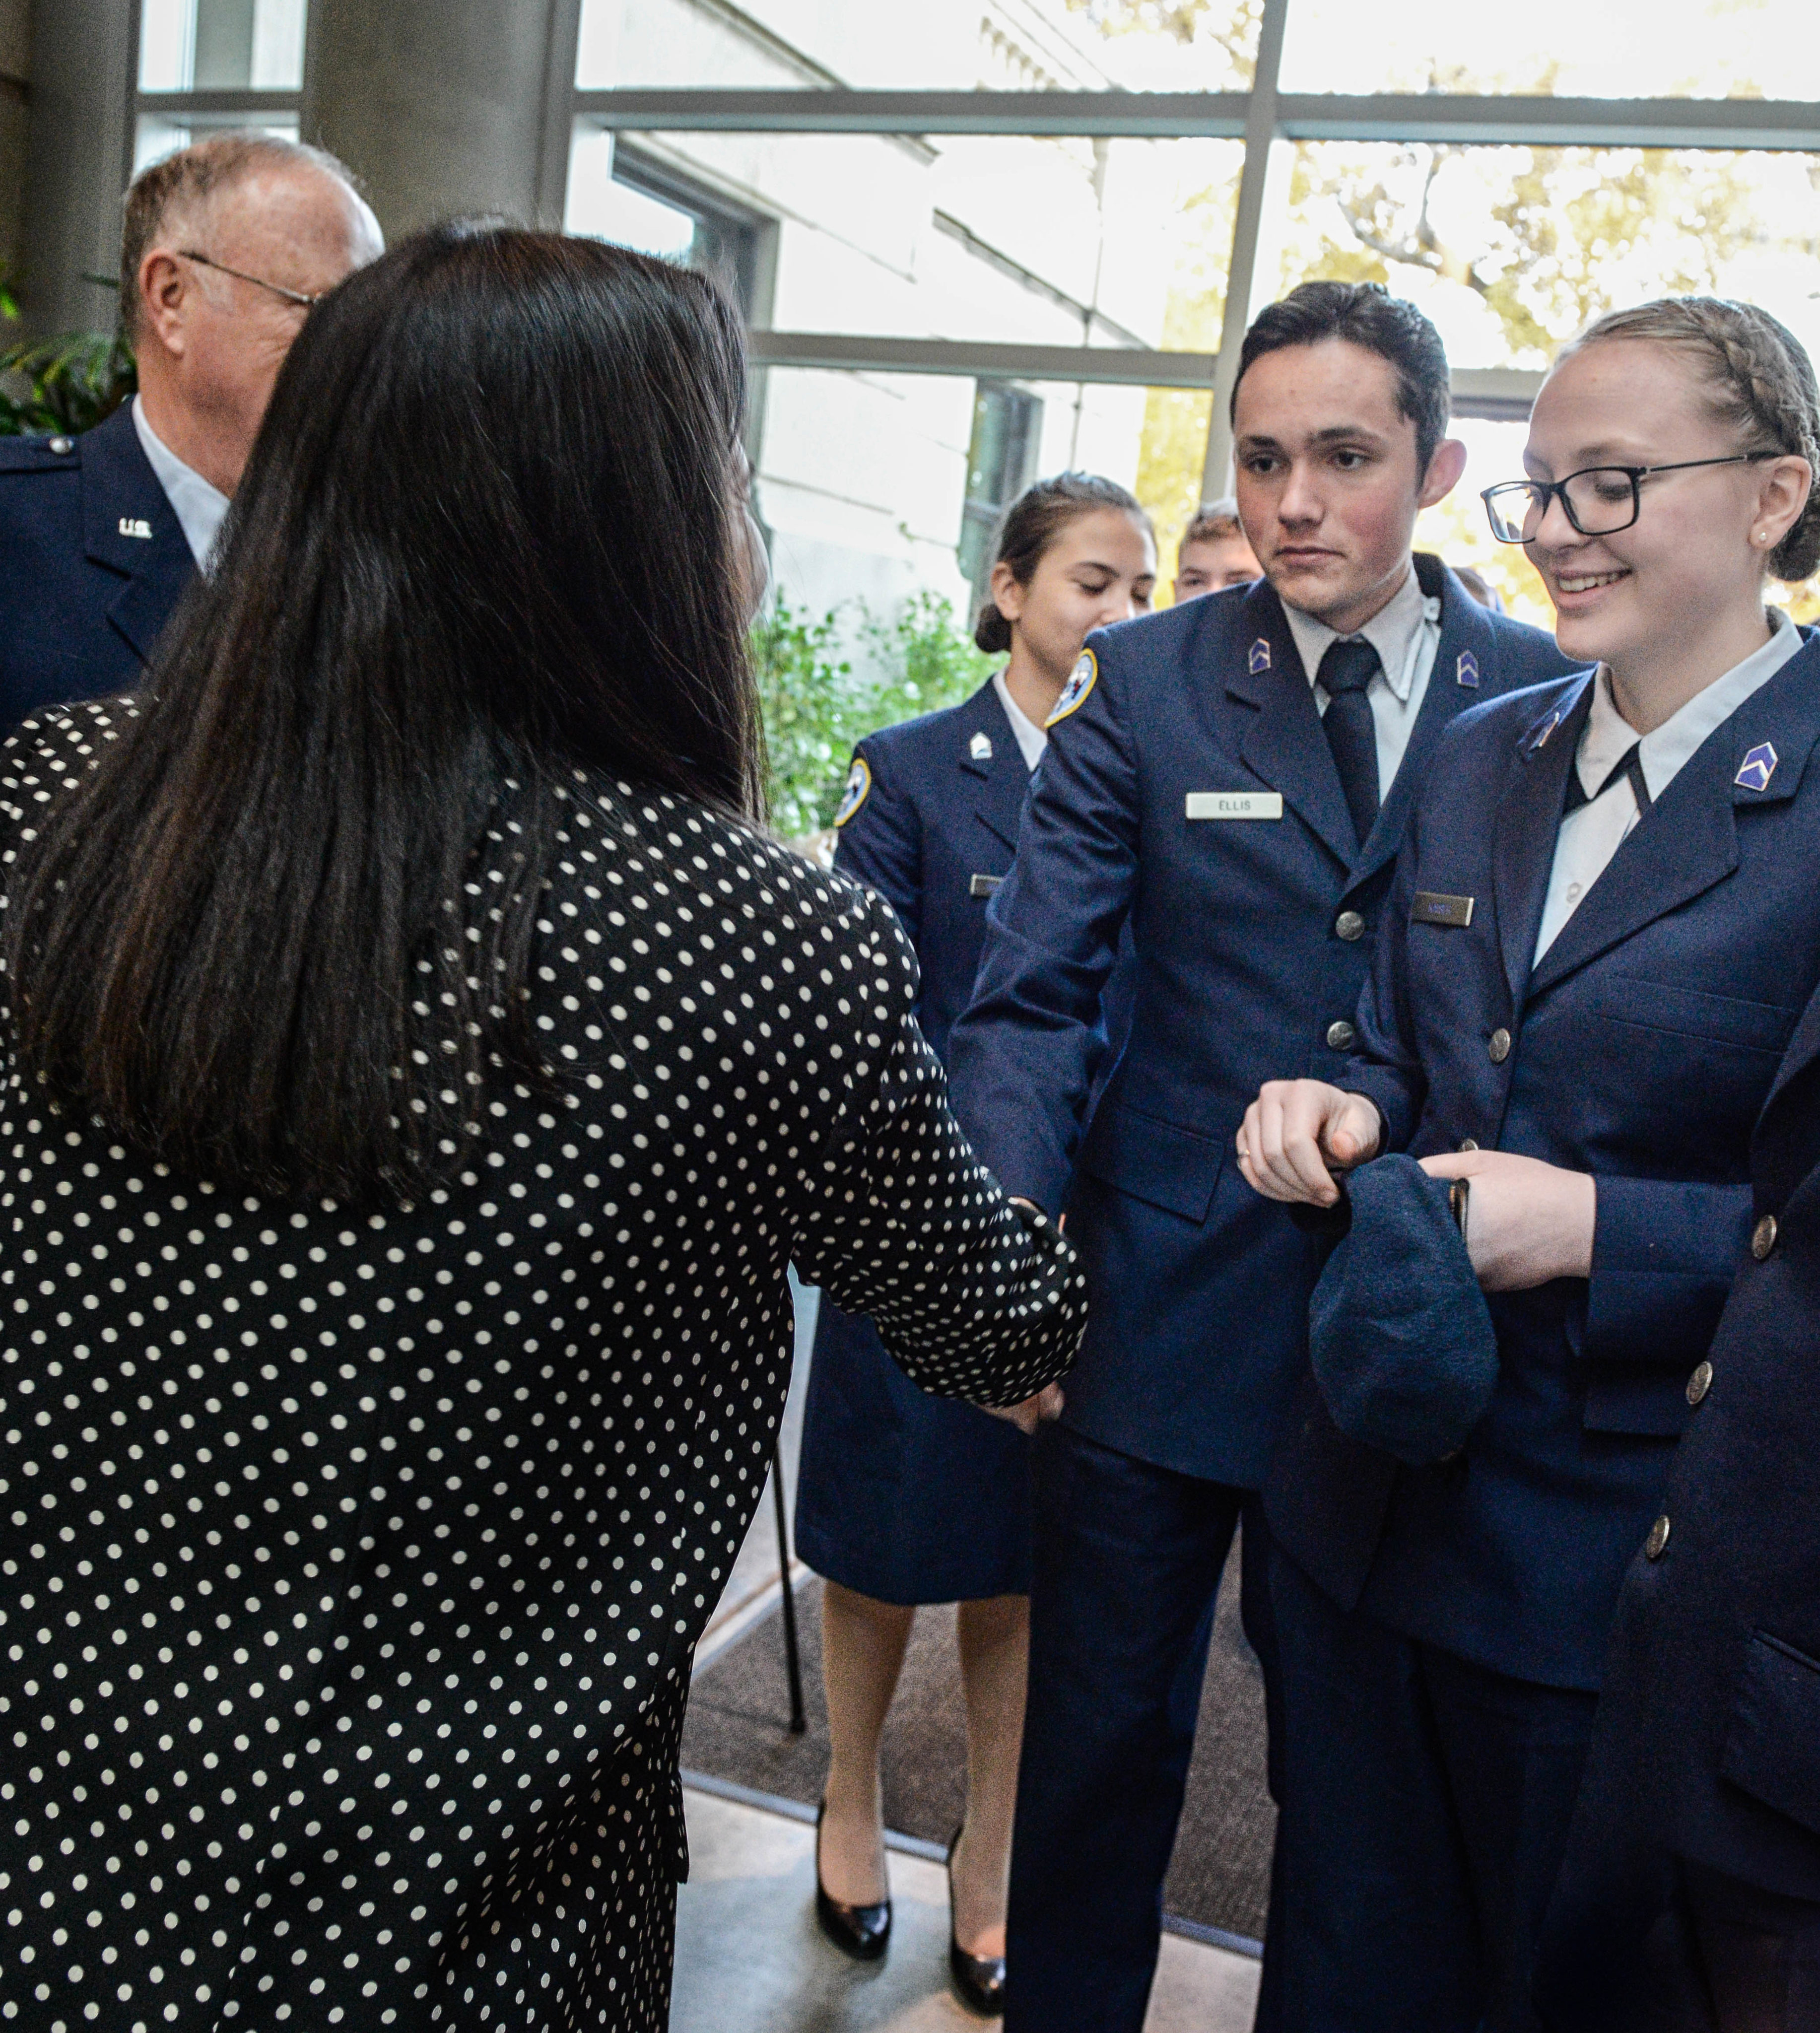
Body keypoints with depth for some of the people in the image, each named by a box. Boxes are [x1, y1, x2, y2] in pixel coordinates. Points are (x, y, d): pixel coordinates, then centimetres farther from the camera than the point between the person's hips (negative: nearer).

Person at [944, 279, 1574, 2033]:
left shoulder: (1551, 698, -1)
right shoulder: (1143, 683, -3)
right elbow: (1032, 997, -7)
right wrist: (1007, 1241, -22)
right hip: (1158, 1307, 0)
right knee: (1101, 1748, 13)